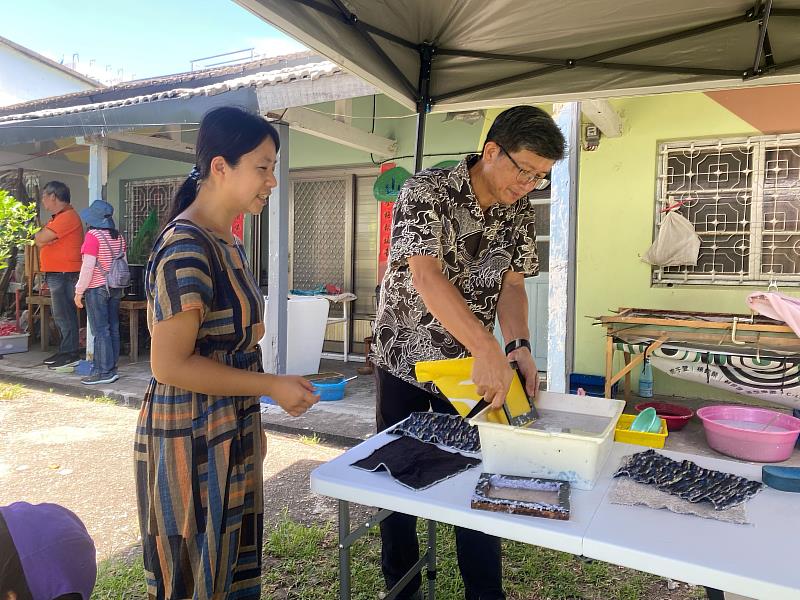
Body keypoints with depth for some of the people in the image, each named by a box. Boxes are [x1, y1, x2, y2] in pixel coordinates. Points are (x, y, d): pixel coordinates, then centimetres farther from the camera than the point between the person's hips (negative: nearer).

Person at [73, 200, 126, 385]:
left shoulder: (93, 236, -12)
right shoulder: (119, 237, 9)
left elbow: (88, 266, -16)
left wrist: (79, 291, -10)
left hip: (97, 288, -7)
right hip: (116, 288, 7)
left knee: (100, 330, -3)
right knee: (113, 329, 9)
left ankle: (104, 372, -1)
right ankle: (111, 368, 15)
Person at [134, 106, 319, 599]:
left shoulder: (226, 244, 8)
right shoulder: (186, 247, -20)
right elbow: (170, 364, -22)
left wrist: (252, 429, 15)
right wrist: (273, 386, -18)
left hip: (232, 438, 8)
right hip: (192, 443, -8)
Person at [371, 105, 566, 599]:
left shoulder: (520, 211, -1)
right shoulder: (427, 191, -20)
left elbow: (512, 283, 0)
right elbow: (425, 277, -32)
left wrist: (519, 346, -19)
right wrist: (489, 351, -39)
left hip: (472, 365, 4)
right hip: (406, 359, -4)